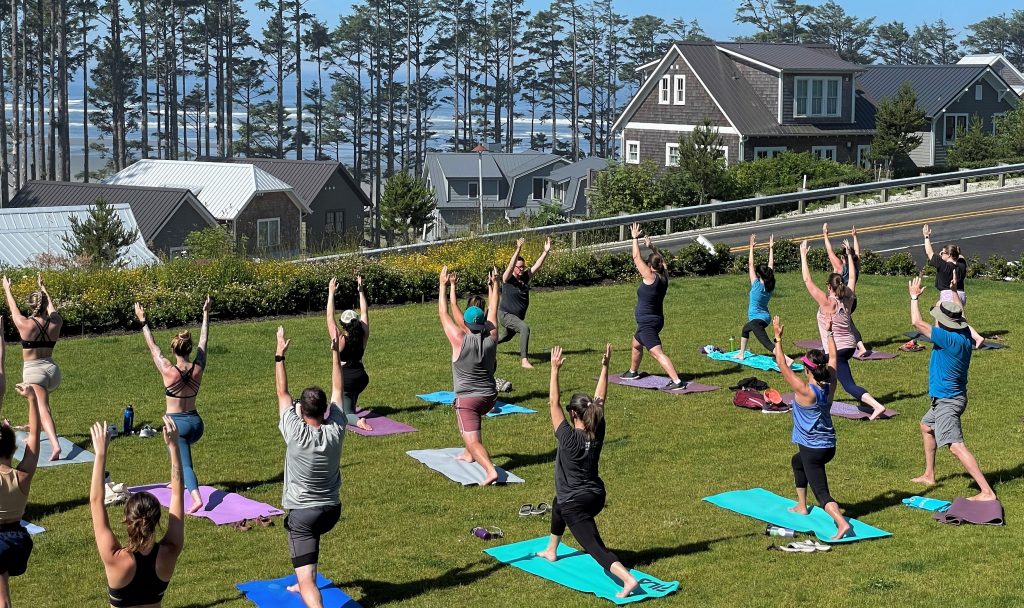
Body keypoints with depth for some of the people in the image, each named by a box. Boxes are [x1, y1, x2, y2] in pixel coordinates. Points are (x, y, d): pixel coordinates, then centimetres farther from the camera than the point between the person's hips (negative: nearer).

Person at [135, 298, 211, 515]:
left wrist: (143, 321, 4)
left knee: (185, 463, -8)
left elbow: (152, 347, -6)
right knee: (183, 448, 35)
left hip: (176, 422, -5)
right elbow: (204, 341, 6)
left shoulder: (169, 371, -15)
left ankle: (196, 497, -28)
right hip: (196, 422, 5)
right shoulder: (198, 369, -6)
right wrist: (206, 314, 16)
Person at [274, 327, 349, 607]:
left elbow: (282, 393, -7)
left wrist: (279, 355, 1)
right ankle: (303, 584, 52)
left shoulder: (295, 433, -19)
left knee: (306, 578, -12)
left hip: (302, 513, -5)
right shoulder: (336, 431, -10)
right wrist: (336, 354, 12)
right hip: (332, 510, 5)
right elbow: (338, 390, 4)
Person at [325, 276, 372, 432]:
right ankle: (351, 406, 44)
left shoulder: (339, 338, -15)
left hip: (345, 380, -5)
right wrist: (360, 290, 5)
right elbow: (364, 313, 3)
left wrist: (331, 293, -9)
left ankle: (357, 421, -33)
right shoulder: (363, 337, -5)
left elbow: (330, 316, -12)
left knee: (345, 413, -3)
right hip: (361, 378, 5)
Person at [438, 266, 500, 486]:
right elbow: (493, 311, 12)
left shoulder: (460, 340, -13)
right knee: (471, 416, 37)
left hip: (467, 399, -6)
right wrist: (493, 285, 24)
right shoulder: (491, 339, -3)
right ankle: (468, 454, 40)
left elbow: (443, 314, -3)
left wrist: (443, 286, 6)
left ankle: (490, 470, -35)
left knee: (472, 441, -12)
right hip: (490, 397, 6)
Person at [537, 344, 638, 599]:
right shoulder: (598, 434, -6)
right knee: (558, 505, 37)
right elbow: (600, 399, 2)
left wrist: (555, 369, -15)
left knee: (596, 547, -11)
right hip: (596, 498, 8)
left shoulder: (569, 437, -20)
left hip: (576, 504, -8)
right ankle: (551, 551, 52)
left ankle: (627, 579, -30)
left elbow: (554, 403, -17)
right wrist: (605, 367, 3)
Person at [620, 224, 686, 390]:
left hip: (647, 323, -10)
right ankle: (633, 372, 49)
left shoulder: (650, 277, -18)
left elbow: (636, 257, -13)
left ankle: (677, 381, -29)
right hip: (656, 319, 10)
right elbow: (660, 259, 21)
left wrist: (635, 238, -4)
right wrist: (650, 247, 25)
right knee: (636, 344, 31)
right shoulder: (664, 277, 1)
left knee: (658, 353, -18)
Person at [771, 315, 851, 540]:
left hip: (812, 450, -8)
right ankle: (802, 506, 42)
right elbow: (833, 357, 13)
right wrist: (829, 333, 20)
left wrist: (778, 338, -9)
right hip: (829, 446, 8)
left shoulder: (805, 391, -20)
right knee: (797, 462, 35)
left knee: (821, 492, -8)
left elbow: (782, 365, -16)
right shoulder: (829, 386, -2)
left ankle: (842, 522, -31)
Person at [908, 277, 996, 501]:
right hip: (955, 397, 11)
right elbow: (960, 313, 22)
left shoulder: (948, 339, -25)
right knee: (926, 426, 32)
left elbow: (917, 322, -21)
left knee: (956, 447, -18)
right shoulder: (964, 335, -1)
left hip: (947, 402, -11)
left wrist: (914, 296, -7)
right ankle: (929, 475, 41)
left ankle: (987, 492, -26)